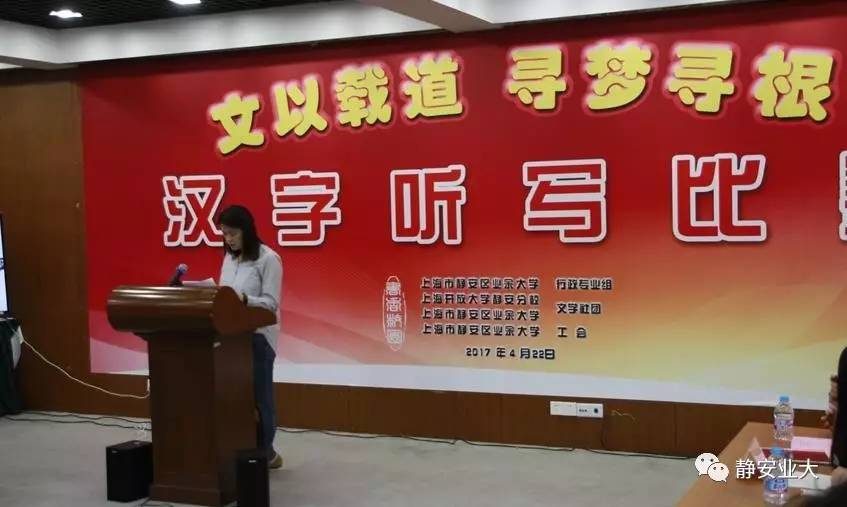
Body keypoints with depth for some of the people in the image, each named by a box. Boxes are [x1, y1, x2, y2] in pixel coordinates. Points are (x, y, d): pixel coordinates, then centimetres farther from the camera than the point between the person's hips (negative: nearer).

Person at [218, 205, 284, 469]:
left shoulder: (268, 259, -11)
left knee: (258, 398, 2)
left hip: (257, 337, -7)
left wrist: (244, 299, -31)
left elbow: (271, 303, -15)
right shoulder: (229, 258, 11)